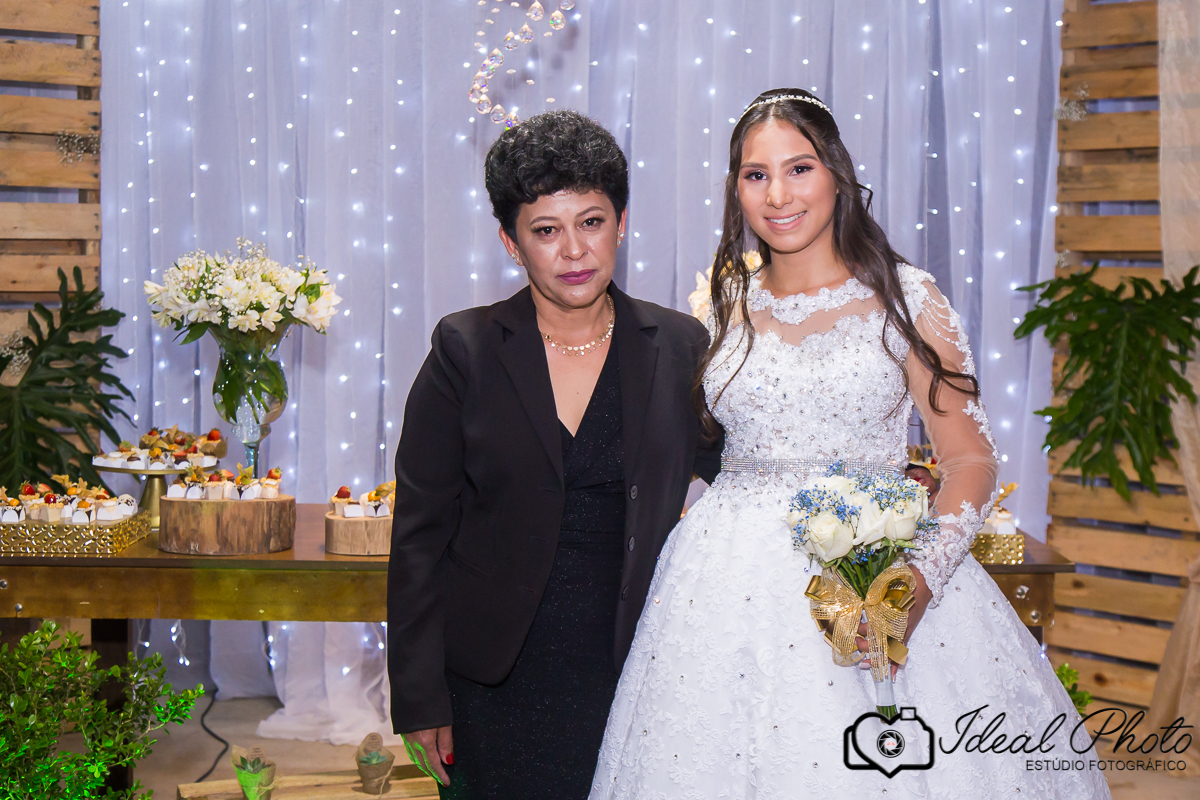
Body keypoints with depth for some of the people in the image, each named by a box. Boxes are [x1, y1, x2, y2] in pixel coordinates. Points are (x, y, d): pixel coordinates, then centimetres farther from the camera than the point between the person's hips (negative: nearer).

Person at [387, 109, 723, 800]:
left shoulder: (681, 348, 1)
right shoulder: (466, 352, -4)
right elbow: (420, 532, -3)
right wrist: (419, 698, -5)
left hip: (631, 673, 1)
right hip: (497, 687, -1)